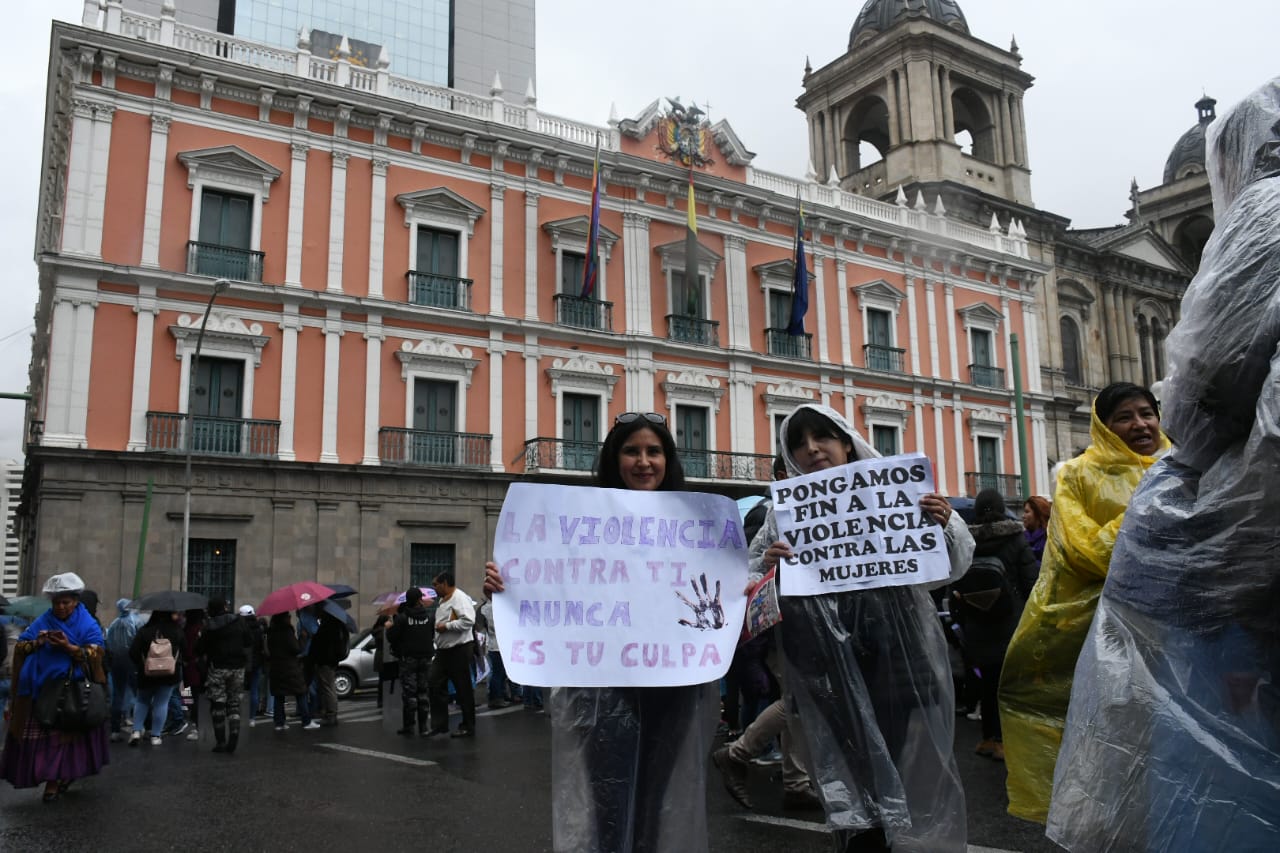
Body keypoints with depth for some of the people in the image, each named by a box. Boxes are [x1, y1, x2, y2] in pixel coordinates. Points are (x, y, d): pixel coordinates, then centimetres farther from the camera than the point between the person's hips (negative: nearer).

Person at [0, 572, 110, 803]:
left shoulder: (88, 624, -2)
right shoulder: (42, 621, 8)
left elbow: (95, 654, -10)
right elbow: (20, 647, 5)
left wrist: (69, 647, -23)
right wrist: (37, 643, -14)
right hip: (41, 689, 3)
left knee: (65, 735, -3)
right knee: (38, 734, 5)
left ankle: (55, 779, 5)